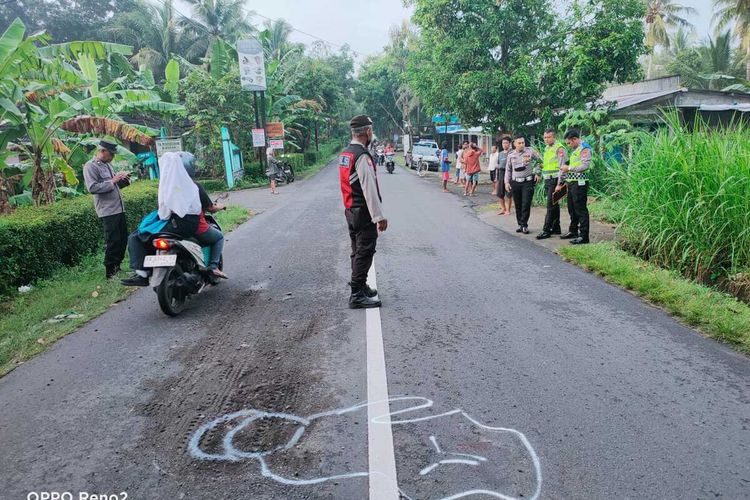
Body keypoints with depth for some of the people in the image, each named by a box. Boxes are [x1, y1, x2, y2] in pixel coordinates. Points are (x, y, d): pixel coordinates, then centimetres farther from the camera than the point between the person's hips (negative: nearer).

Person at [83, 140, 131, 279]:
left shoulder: (108, 165, 18)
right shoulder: (90, 167, -8)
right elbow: (92, 188, -19)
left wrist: (124, 179, 5)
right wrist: (112, 181, -19)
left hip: (119, 209, 9)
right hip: (108, 211, -9)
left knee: (123, 240, 14)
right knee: (113, 242, -6)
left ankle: (117, 267, 28)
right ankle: (110, 273, 3)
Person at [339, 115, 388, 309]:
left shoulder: (344, 154, 11)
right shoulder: (362, 156, -19)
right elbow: (370, 189, -22)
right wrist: (379, 216, -20)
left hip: (350, 209, 10)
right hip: (363, 212, -9)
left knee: (358, 251, 19)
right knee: (364, 252, -4)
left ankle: (360, 287, 32)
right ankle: (357, 295, 0)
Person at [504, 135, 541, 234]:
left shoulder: (530, 151, -3)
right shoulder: (511, 154, 5)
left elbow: (540, 161, 7)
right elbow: (508, 169, 12)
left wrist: (537, 172, 0)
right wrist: (507, 182, 6)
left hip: (528, 182, -3)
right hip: (515, 182, 3)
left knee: (526, 204, -7)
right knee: (518, 205, 7)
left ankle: (524, 225, 1)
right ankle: (520, 225, 18)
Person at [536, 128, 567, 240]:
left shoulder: (559, 149, -11)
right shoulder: (546, 148, 16)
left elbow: (562, 167, -17)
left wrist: (559, 183, -21)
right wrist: (542, 164, 7)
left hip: (555, 180, -9)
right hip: (547, 180, 9)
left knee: (551, 205, -9)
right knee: (554, 205, 13)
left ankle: (546, 230, -9)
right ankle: (556, 228, 20)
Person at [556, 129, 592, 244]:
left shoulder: (585, 148, -8)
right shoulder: (574, 150, 20)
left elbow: (586, 165, -21)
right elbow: (566, 166, 24)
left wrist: (569, 168, -14)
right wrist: (560, 183, 24)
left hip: (579, 183, -9)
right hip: (571, 183, 9)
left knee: (581, 209, -7)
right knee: (572, 208, 16)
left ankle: (583, 236, -4)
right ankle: (573, 231, 29)